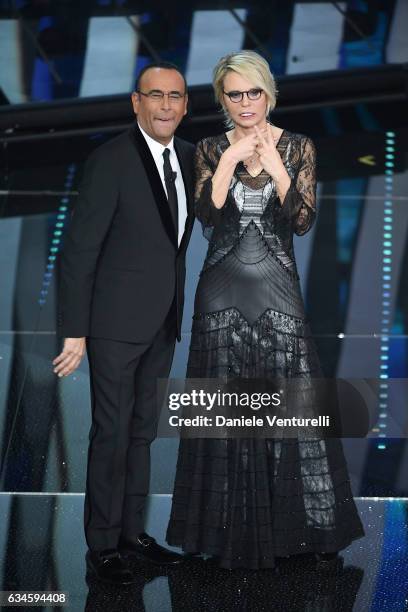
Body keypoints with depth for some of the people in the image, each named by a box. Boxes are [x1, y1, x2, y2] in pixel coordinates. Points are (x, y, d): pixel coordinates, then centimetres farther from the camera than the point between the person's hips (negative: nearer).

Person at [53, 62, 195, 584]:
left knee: (142, 429, 14)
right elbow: (78, 251, -15)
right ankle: (102, 546, 10)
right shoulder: (111, 160, -15)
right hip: (116, 320, -7)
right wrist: (74, 332, -16)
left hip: (162, 321, 7)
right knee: (112, 432, -1)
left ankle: (131, 531, 25)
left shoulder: (189, 157, 5)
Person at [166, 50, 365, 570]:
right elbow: (207, 215, -8)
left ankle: (311, 526, 9)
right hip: (223, 289, 1)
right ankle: (235, 531, 13)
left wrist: (273, 165, -18)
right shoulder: (212, 150, 5)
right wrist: (230, 161, -18)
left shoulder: (298, 147, 3)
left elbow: (303, 220, -7)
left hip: (277, 289, -1)